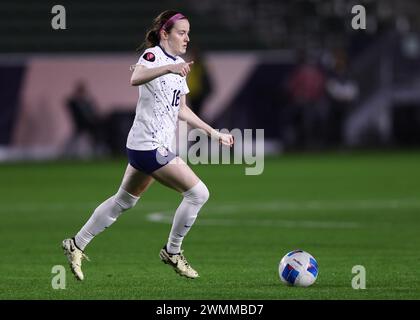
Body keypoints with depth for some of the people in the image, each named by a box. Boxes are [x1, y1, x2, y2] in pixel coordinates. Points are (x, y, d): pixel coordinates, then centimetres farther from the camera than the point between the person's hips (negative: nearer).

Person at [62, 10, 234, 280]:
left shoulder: (178, 64, 16)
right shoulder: (153, 55, -13)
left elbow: (181, 110, 23)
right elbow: (136, 78, -36)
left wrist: (213, 132, 20)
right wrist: (168, 69, -52)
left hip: (158, 146, 10)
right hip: (149, 145, -10)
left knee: (124, 201, 19)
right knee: (198, 193, -12)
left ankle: (77, 245, 27)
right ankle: (172, 252, 2)